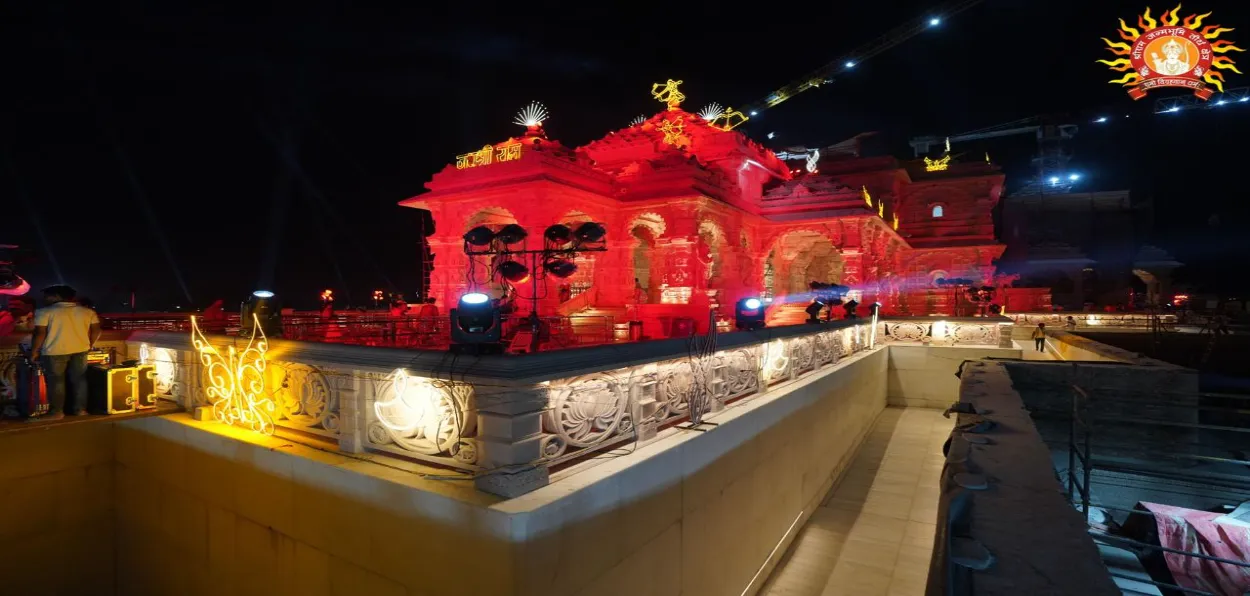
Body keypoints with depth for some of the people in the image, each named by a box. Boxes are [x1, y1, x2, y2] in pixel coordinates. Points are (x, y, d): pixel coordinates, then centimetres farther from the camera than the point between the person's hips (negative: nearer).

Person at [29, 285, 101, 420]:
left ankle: (56, 412, 9)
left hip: (54, 351, -4)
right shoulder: (88, 311, 4)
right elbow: (96, 330, 6)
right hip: (80, 350, 4)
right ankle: (80, 409, 15)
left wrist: (33, 352, -1)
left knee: (55, 381, 5)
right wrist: (89, 346, 18)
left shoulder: (45, 312, -8)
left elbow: (40, 333, -10)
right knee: (79, 379, 10)